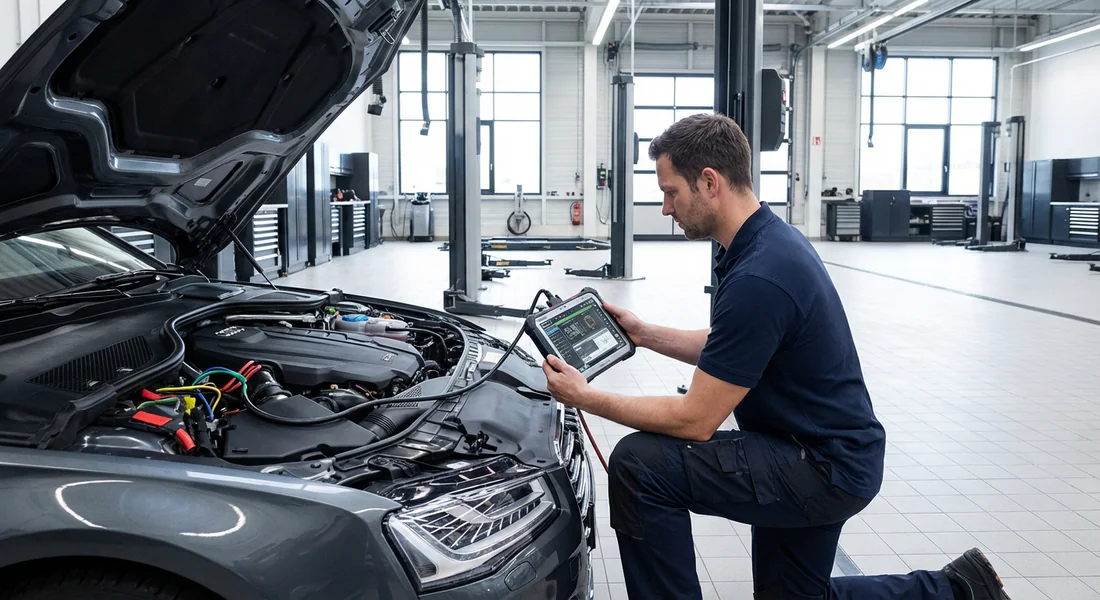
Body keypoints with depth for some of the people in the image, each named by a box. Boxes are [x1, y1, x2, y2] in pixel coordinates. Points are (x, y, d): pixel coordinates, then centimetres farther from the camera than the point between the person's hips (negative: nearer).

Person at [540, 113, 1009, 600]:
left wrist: (587, 398, -17)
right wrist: (645, 334, 10)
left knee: (639, 466, -20)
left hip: (825, 470, -10)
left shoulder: (758, 278, -29)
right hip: (829, 453, 10)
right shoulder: (771, 240, 2)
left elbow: (696, 420, -25)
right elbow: (726, 352, 16)